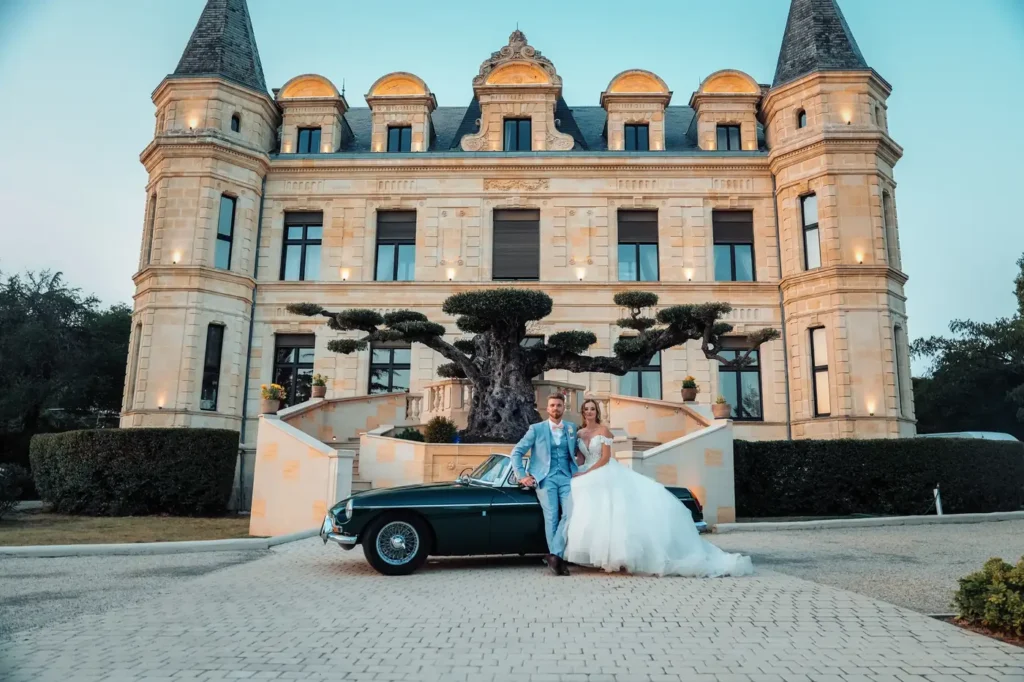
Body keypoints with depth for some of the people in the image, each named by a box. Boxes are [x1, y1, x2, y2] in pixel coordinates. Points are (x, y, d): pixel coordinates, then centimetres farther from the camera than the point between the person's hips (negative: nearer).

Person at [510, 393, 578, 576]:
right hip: (546, 479, -2)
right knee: (551, 518, -9)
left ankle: (554, 555, -11)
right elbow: (516, 452, 4)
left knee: (570, 514, -16)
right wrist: (521, 475, -4)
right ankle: (556, 558, 0)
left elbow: (577, 451, 26)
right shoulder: (536, 429, 5)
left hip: (567, 478, 2)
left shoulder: (572, 428, 14)